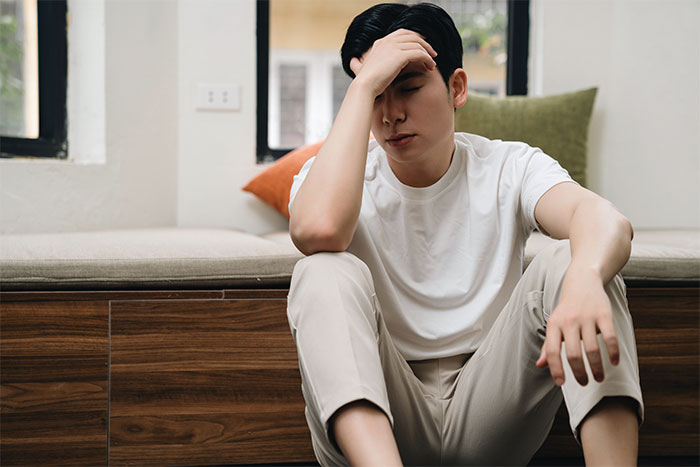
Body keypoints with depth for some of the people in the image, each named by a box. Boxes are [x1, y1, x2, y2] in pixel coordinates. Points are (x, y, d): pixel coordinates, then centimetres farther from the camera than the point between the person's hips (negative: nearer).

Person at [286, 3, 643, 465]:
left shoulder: (508, 168, 0)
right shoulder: (334, 175, -2)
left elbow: (606, 220, -23)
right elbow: (319, 228, -30)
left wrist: (584, 278, -48)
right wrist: (364, 85, -22)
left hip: (484, 418, 1)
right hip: (371, 426, 0)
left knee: (568, 262, -20)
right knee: (326, 272, -26)